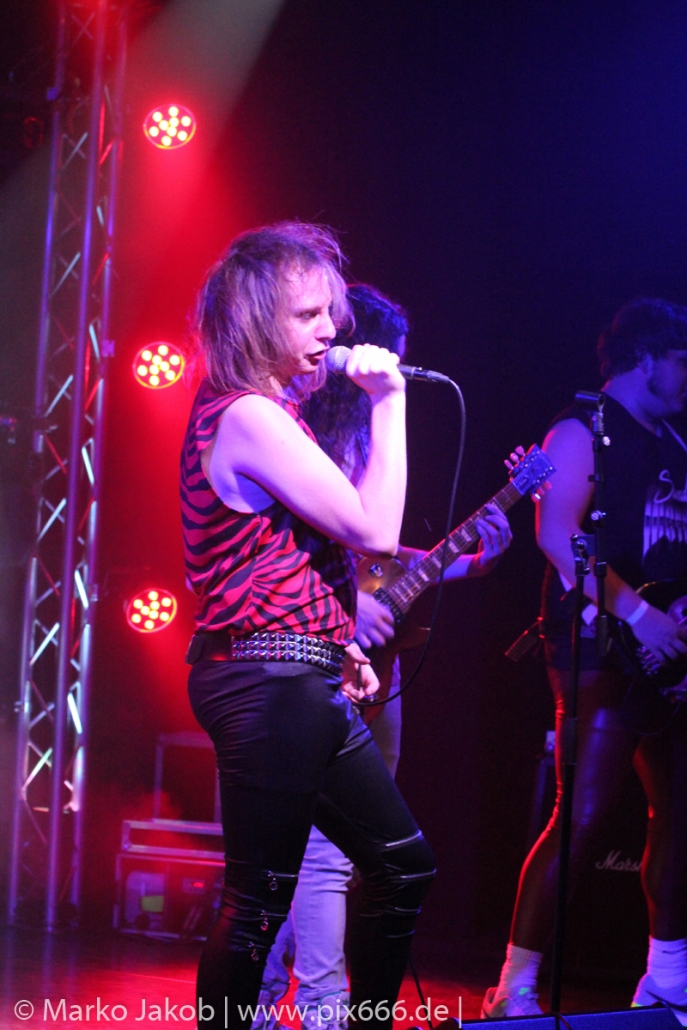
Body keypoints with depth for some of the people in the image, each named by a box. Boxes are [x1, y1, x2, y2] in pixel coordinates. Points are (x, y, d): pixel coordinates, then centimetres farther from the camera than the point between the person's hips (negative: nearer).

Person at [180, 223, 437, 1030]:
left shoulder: (263, 413, 17)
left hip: (302, 679, 11)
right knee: (259, 899, -8)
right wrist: (389, 401, -13)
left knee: (404, 866, 16)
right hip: (267, 680, -11)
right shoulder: (248, 417, -16)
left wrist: (339, 644, 15)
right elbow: (375, 530, -18)